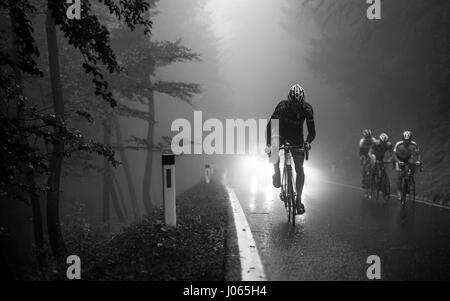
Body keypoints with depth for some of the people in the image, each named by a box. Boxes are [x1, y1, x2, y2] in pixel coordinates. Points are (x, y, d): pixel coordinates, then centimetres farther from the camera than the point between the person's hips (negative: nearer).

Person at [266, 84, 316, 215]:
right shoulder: (282, 106, -26)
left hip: (296, 137, 0)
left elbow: (311, 130, -21)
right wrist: (268, 143, -39)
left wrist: (307, 142, -42)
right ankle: (277, 173, 0)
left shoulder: (307, 109, -23)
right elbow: (270, 124, -26)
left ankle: (298, 199, -1)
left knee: (299, 168, -9)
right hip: (281, 133, 0)